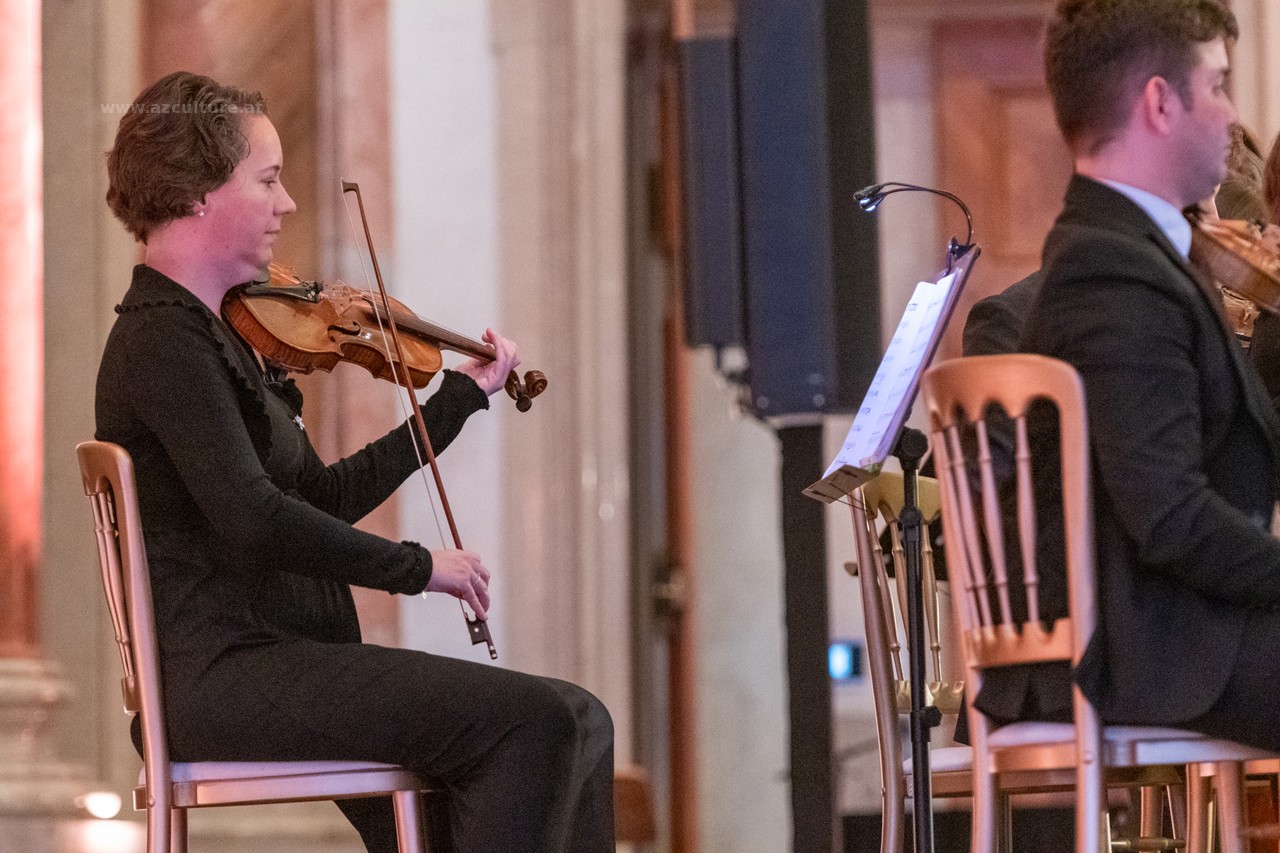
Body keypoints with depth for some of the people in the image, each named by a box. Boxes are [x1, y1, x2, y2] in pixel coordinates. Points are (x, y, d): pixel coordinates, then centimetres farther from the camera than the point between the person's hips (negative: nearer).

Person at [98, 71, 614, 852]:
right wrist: (417, 567, -16)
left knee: (576, 723, 2)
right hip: (227, 678, -10)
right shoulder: (165, 342, -13)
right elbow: (253, 517, -24)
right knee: (539, 721, -21)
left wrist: (462, 396, 25)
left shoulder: (212, 333, 18)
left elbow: (323, 497, 22)